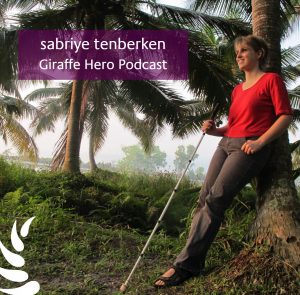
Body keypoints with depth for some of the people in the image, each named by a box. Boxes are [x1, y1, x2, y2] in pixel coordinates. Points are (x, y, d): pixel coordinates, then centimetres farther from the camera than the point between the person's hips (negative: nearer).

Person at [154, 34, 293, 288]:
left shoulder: (271, 79, 4)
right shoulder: (237, 90, 24)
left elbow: (286, 116, -4)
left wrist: (259, 142, -15)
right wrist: (214, 130, 6)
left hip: (250, 148, -7)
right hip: (226, 144, 7)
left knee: (215, 199, -20)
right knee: (204, 198, -7)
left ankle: (186, 264, -17)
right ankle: (193, 263, -5)